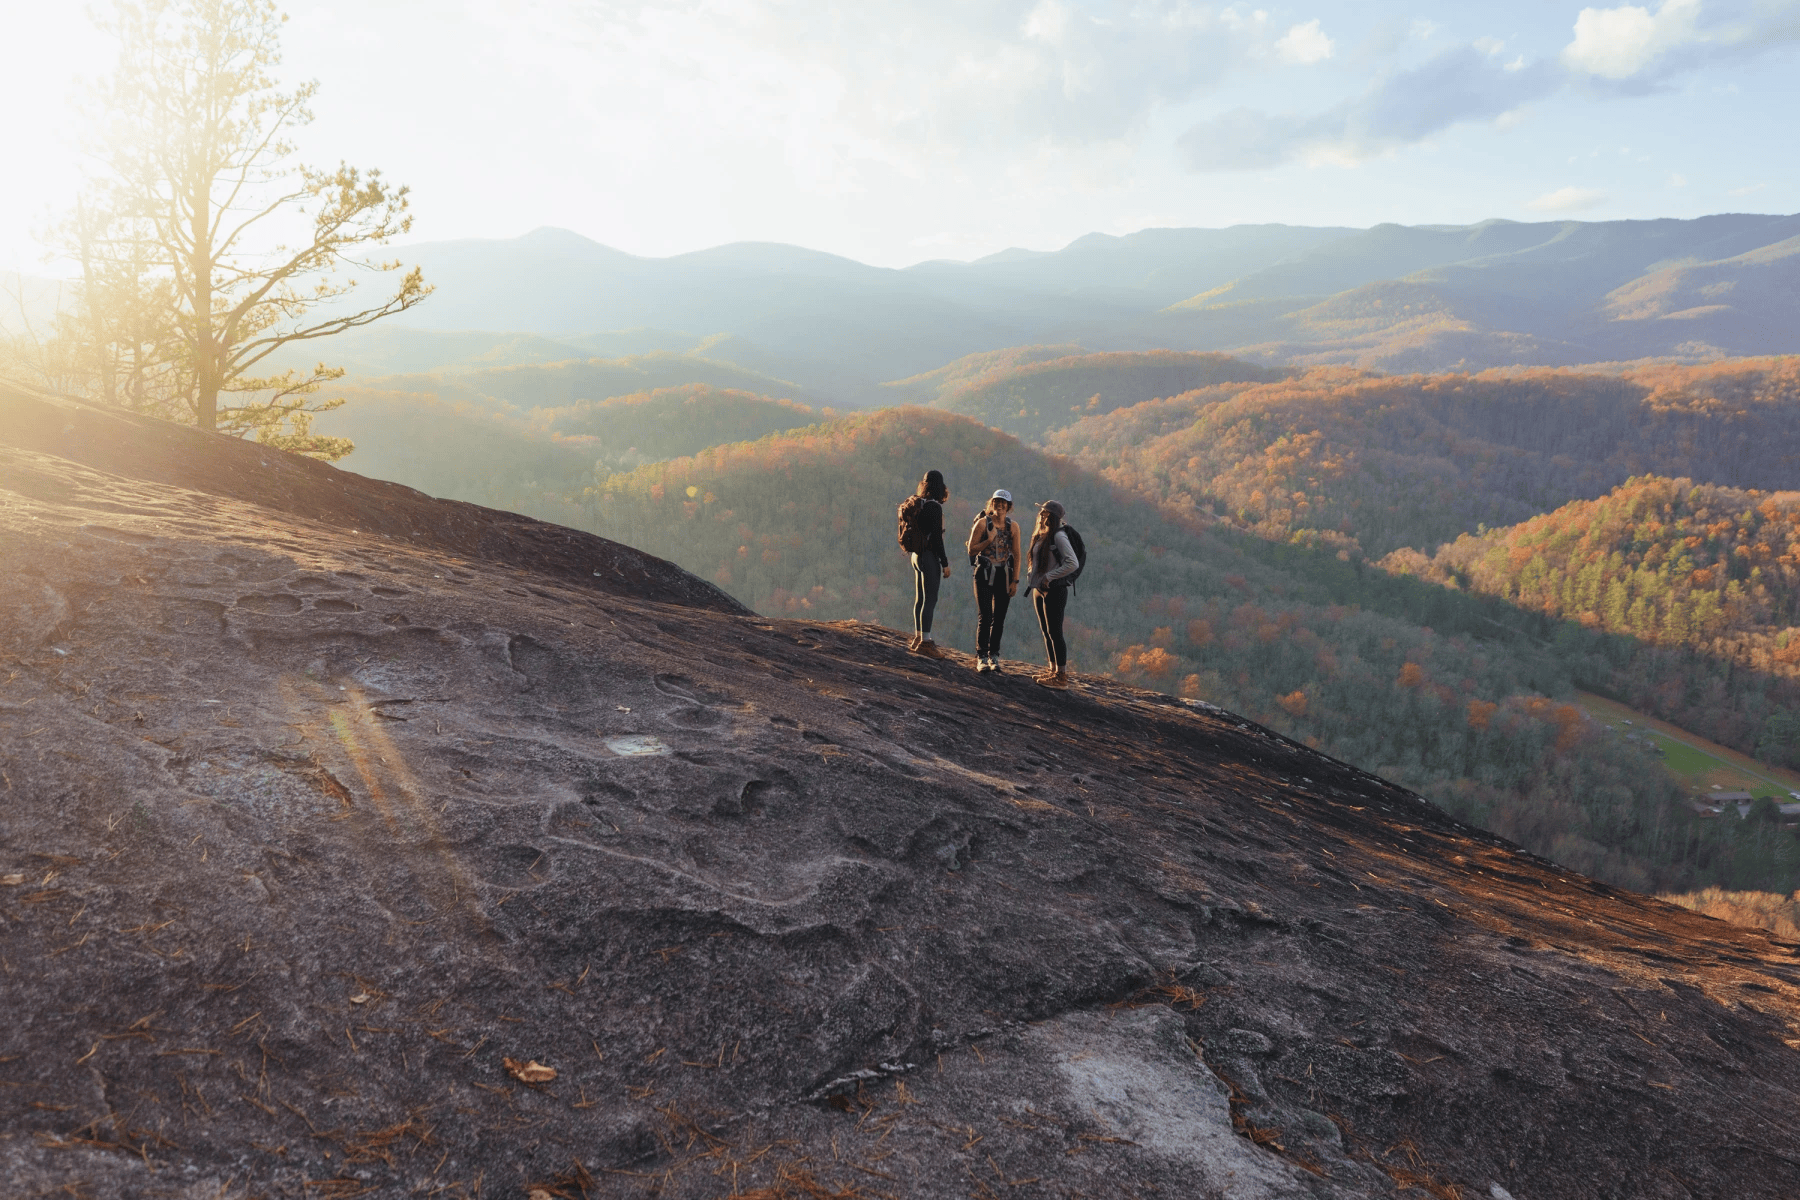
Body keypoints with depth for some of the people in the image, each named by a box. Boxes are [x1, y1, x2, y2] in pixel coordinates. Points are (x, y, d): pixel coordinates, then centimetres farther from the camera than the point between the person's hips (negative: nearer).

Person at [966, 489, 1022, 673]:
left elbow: (1017, 555, 6)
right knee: (985, 616, -8)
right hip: (984, 574, -2)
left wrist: (1015, 581, 2)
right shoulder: (983, 523, -2)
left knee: (999, 618, 4)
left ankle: (994, 656, 14)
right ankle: (981, 656, -2)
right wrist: (989, 540, -15)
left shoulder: (1013, 526, 5)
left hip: (1004, 575, 3)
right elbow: (971, 550, -2)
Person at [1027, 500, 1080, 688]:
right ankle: (1053, 670, 21)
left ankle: (1061, 675, -2)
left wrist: (1049, 576, -19)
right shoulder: (1039, 535, 12)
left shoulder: (1058, 537, -14)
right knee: (1046, 631, 13)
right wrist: (1035, 581, 10)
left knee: (1054, 632, -7)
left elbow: (1073, 563, -22)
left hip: (1054, 590, -9)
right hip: (1039, 590, 9)